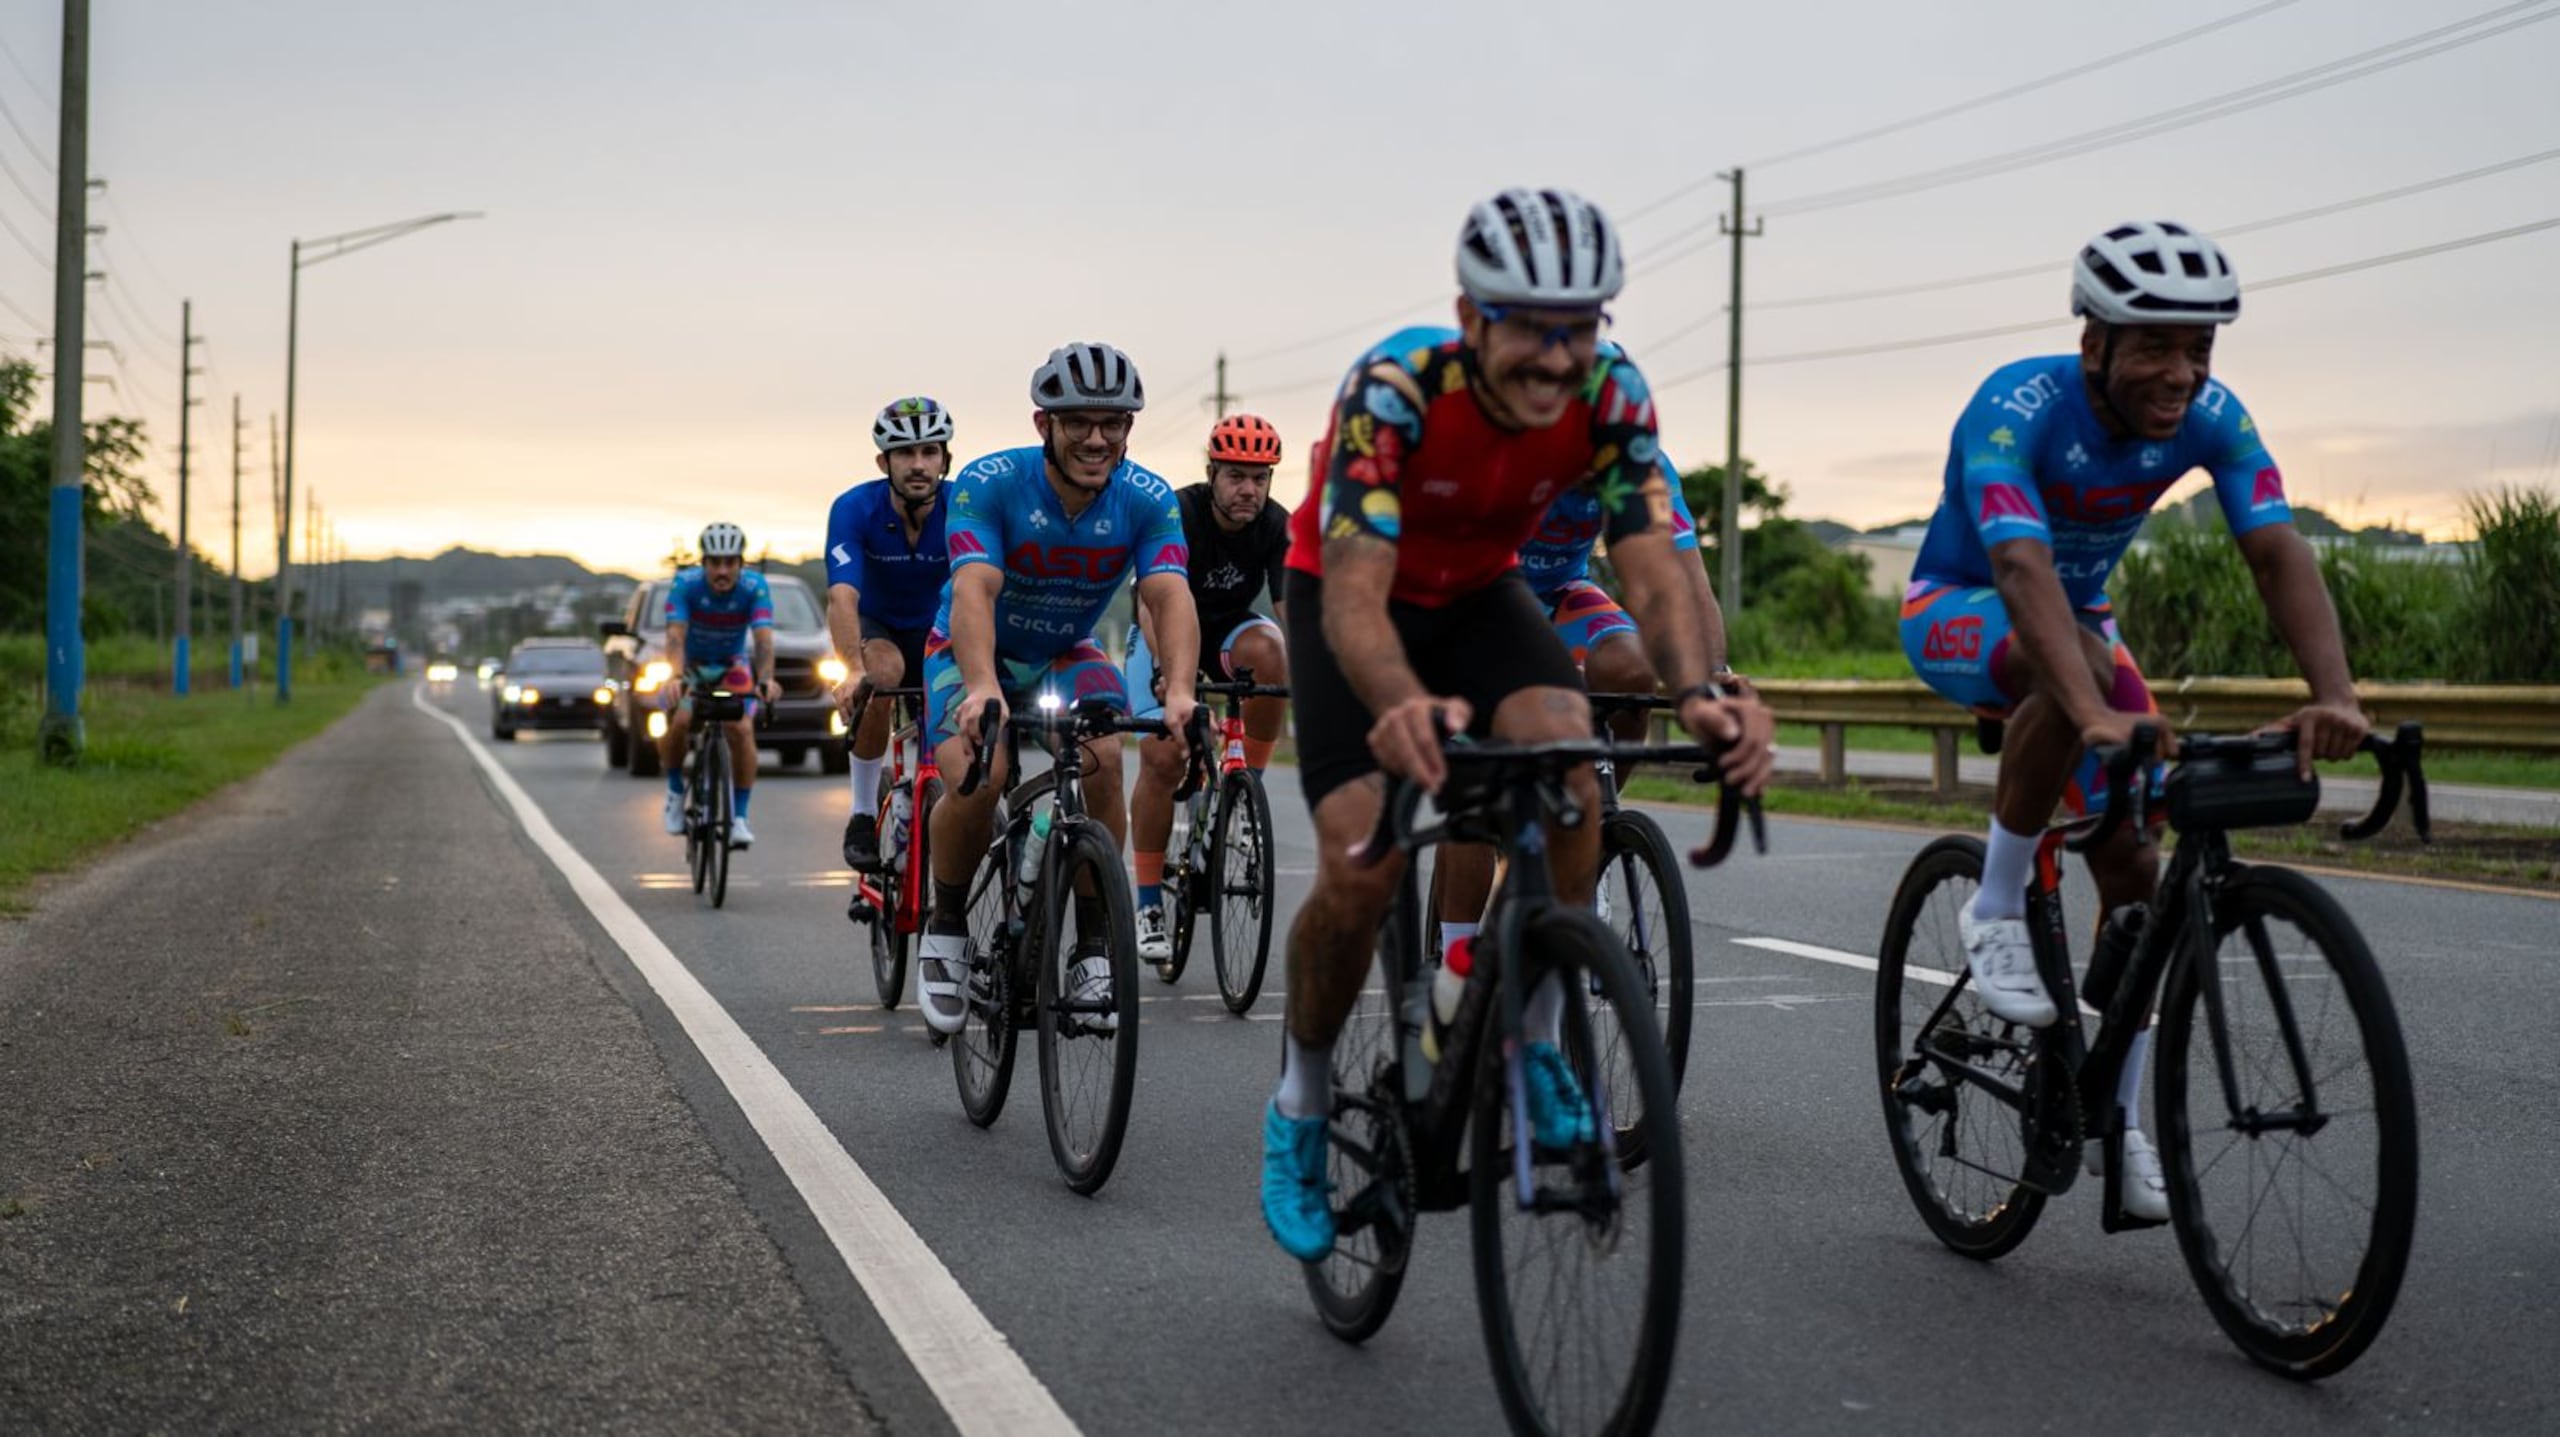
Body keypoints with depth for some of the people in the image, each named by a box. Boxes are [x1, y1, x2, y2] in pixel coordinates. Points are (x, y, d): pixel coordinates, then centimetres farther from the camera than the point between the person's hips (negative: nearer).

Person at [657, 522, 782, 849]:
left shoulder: (754, 587, -24)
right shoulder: (685, 584, -25)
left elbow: (763, 638, -34)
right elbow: (676, 635, -36)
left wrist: (766, 680, -52)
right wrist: (676, 677, -54)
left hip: (732, 666, 0)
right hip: (691, 665, 0)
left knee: (742, 729, -23)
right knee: (679, 721, -27)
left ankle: (739, 818, -12)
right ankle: (675, 790, 0)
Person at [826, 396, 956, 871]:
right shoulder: (855, 508, -29)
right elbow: (842, 597, -41)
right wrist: (853, 670, -59)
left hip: (937, 626, 2)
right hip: (875, 625, -2)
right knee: (884, 673, -34)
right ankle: (863, 815, -20)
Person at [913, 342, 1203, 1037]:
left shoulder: (1148, 499, -19)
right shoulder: (991, 483, -26)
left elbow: (1170, 597, -32)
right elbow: (973, 590, -39)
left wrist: (1178, 691, -52)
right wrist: (981, 687, -57)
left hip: (1066, 656, 2)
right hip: (973, 654, -2)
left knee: (1101, 763, -27)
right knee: (976, 780, -29)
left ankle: (1095, 950, -11)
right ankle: (945, 927, 0)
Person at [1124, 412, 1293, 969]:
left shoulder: (1277, 526, -18)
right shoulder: (1178, 514, -28)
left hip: (1230, 629, 2)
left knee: (1267, 649, -34)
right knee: (1162, 758, -19)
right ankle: (1149, 903, -7)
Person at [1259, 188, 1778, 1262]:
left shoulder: (1610, 399, -23)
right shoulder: (1393, 392, -34)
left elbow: (1652, 573, -30)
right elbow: (1356, 594, -43)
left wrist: (1700, 695, -52)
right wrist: (1403, 706, -65)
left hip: (1478, 594, 3)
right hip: (1348, 597, -3)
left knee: (1565, 751, -29)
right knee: (1361, 867, -20)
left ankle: (1538, 1042, -10)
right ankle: (1300, 1106, 6)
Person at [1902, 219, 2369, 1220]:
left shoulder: (2212, 418, -19)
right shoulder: (2017, 409, -33)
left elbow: (2279, 554, -29)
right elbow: (2024, 570, -47)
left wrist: (2334, 695, -47)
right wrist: (2097, 714, -62)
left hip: (2078, 613, 5)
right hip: (1957, 611, -5)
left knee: (2134, 868, -4)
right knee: (2075, 663, -39)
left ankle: (2119, 1120, 10)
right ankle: (1995, 914, -21)